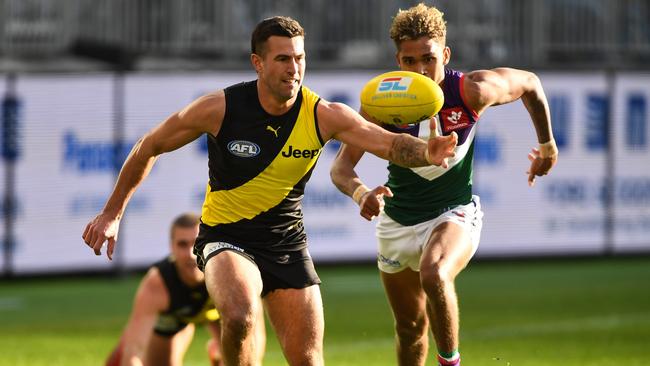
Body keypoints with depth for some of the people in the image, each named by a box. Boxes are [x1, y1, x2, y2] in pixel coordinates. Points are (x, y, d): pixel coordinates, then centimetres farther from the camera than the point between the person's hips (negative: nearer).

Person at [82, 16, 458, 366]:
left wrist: (426, 152, -44)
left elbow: (391, 143, -20)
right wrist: (112, 213, 2)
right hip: (226, 236, -3)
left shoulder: (324, 115, -11)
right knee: (240, 316, -33)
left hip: (287, 242, 3)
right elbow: (150, 147, -2)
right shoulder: (220, 108, -16)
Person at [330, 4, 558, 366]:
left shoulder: (472, 91, -19)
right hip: (398, 223, 3)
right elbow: (341, 165, -23)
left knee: (433, 275, -34)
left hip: (455, 214, -2)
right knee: (410, 327, 12)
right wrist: (360, 193, -46)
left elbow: (530, 83, 0)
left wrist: (547, 146, 11)